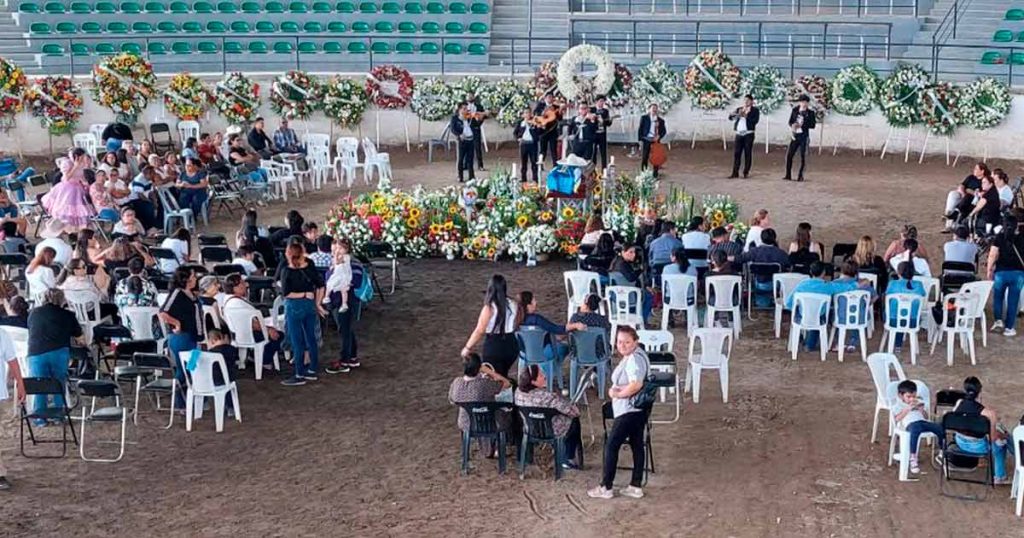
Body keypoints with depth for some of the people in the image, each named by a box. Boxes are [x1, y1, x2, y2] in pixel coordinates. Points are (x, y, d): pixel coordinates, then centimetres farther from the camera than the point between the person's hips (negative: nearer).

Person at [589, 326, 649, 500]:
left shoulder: (634, 359, -21)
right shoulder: (632, 357, 12)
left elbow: (636, 385, -32)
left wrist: (616, 393, -17)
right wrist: (614, 389, -2)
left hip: (629, 411, -10)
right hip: (637, 409, 10)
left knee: (611, 446, -3)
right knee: (637, 445, 12)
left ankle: (606, 487, 4)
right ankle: (635, 486, 17)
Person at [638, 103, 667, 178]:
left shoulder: (661, 120, 10)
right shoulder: (644, 118, 4)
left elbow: (663, 131, 9)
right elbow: (640, 130, 2)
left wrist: (659, 136, -11)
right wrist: (640, 140, -6)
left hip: (655, 141, 2)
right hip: (646, 140, -2)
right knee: (644, 158, 0)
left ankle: (655, 174, 11)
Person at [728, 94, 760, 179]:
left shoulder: (755, 110, 3)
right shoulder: (739, 109, 16)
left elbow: (755, 120, -13)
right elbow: (730, 117, 6)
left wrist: (746, 116, -18)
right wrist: (738, 114, -13)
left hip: (748, 134, -4)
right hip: (739, 134, 4)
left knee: (748, 154, -1)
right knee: (736, 153, 1)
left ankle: (746, 172, 5)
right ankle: (735, 172, 5)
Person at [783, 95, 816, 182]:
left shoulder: (810, 112, -2)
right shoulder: (795, 110, 7)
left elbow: (813, 125, -7)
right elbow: (790, 121, 11)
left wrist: (802, 125, -17)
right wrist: (792, 125, -12)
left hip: (804, 136, -3)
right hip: (795, 135, 3)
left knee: (803, 156, -1)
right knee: (789, 155, -1)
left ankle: (800, 176, 7)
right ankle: (788, 175, 7)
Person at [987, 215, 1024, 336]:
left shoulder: (1000, 237, -3)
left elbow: (992, 255, -6)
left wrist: (989, 270, 3)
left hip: (1001, 272, -1)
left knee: (998, 297, 20)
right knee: (1013, 300, 7)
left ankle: (998, 320, 7)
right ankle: (1009, 327, 9)